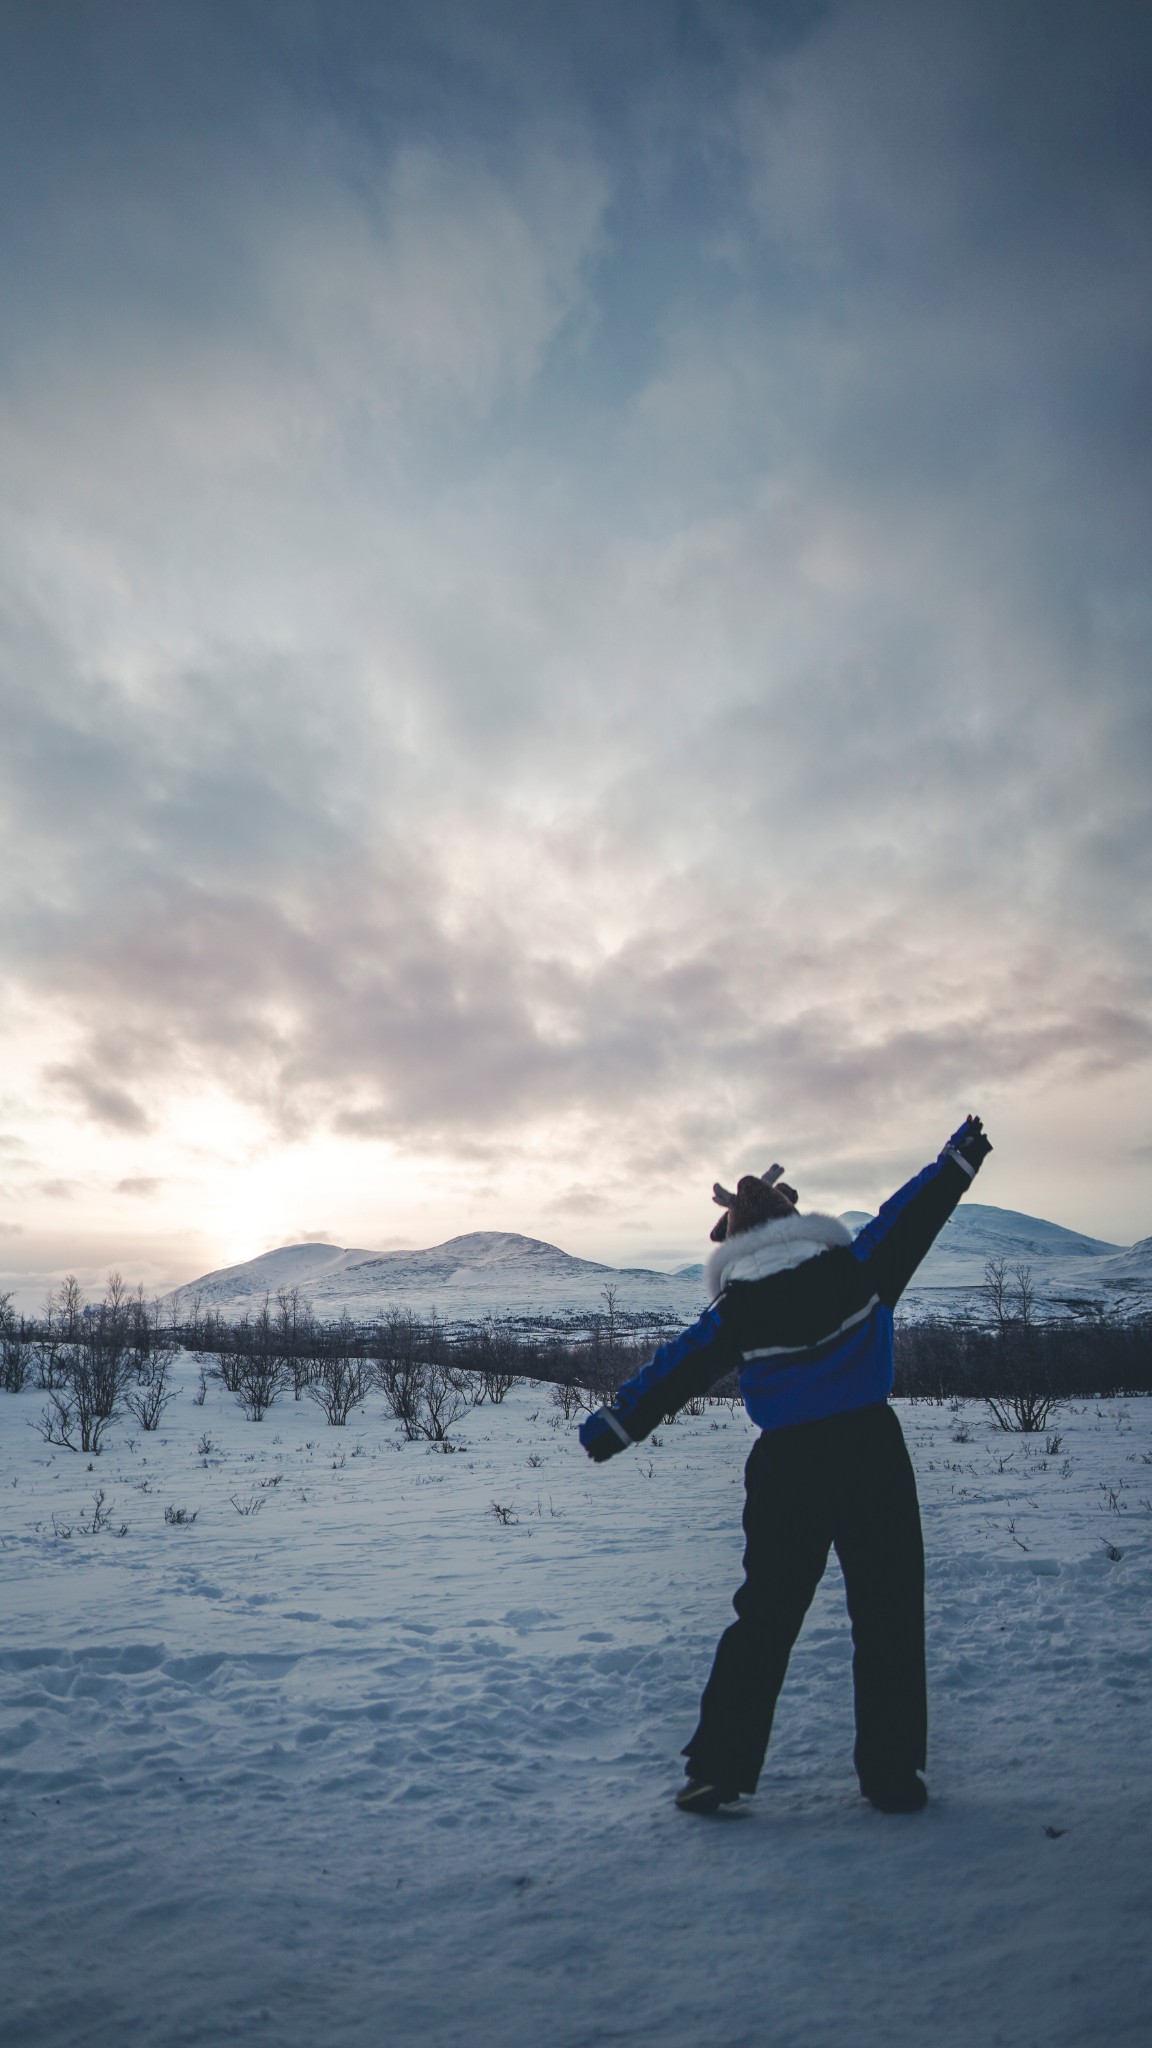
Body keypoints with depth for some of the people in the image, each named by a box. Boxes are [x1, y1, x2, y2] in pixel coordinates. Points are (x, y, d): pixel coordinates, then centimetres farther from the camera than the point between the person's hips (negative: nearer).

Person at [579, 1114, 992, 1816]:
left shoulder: (736, 1308, -2)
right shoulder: (859, 1264, -1)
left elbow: (675, 1371, 1)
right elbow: (915, 1213, 10)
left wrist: (612, 1426, 10)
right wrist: (960, 1158, 23)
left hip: (788, 1468, 0)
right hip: (874, 1454, 0)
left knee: (765, 1615, 10)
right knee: (889, 1612, 11)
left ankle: (718, 1769, 13)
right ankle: (893, 1773, 15)